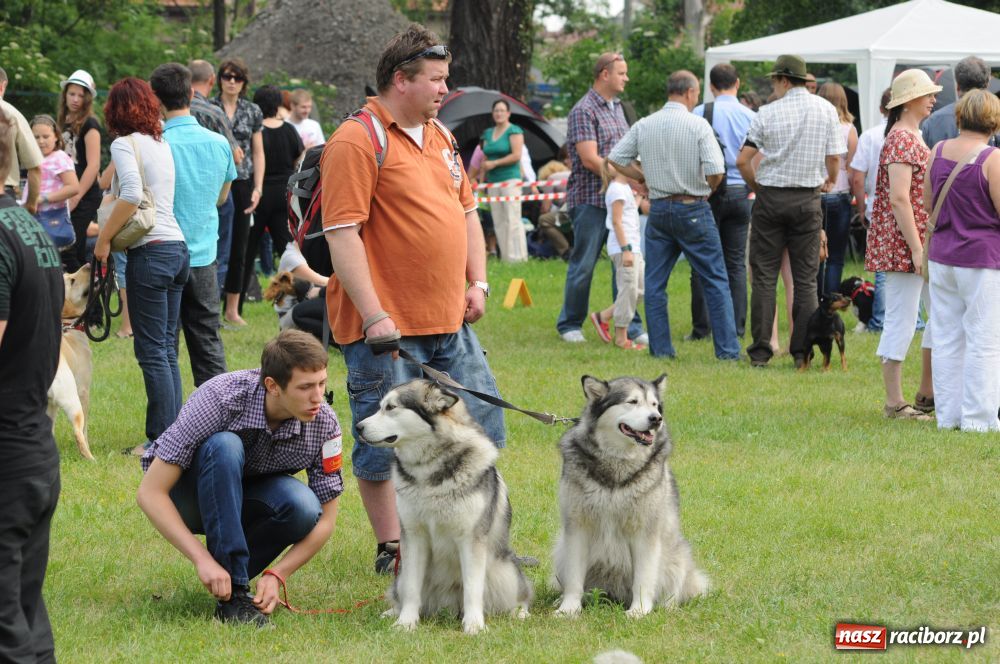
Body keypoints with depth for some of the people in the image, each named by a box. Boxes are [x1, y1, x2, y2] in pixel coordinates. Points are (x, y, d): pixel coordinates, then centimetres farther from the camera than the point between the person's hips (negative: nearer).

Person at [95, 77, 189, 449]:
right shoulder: (161, 144, 15)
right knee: (167, 350, 12)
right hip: (178, 247, 8)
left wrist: (104, 239, -13)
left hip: (150, 251, -8)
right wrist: (108, 230, 15)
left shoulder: (125, 144, -7)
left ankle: (163, 439, -5)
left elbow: (131, 194, -22)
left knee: (152, 351, -4)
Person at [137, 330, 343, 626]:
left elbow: (324, 520, -10)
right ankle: (231, 594, -31)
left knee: (303, 507, -31)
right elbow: (149, 493, -31)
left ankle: (231, 577, -4)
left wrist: (275, 575, -25)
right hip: (189, 496, -3)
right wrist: (203, 559, -38)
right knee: (224, 446, -36)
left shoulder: (324, 424, -21)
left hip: (248, 497, 3)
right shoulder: (219, 399, -32)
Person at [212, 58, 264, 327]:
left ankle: (232, 309, 11)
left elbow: (258, 153, 10)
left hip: (242, 183, 2)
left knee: (239, 247, 4)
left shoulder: (252, 111, 8)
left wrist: (258, 188, 1)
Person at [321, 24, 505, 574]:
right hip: (388, 328, -8)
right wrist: (374, 317, -21)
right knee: (384, 445, 0)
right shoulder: (357, 142, -12)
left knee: (480, 429, 12)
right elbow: (342, 234, -18)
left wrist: (477, 283, 11)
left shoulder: (439, 136, 15)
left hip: (451, 322, 8)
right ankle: (390, 550, 10)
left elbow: (466, 212, 24)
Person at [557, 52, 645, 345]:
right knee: (583, 265, 0)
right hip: (590, 200, -7)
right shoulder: (584, 111, -11)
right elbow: (590, 159, -18)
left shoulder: (617, 107, 16)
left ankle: (630, 326, 7)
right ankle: (570, 325, 12)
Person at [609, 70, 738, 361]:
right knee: (716, 282, 3)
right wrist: (708, 188, 4)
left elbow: (615, 159, 4)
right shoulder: (698, 125, -10)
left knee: (655, 283, 10)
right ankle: (727, 349, 0)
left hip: (658, 208, 4)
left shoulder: (643, 126, 3)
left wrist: (645, 178, 12)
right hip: (693, 209, -4)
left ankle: (660, 348, 8)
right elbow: (715, 171, -18)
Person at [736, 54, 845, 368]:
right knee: (805, 279, 6)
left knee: (764, 277, 3)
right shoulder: (826, 110, 0)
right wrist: (830, 181, 20)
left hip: (771, 196, -1)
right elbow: (834, 157, 0)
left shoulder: (768, 113, -6)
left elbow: (742, 161, -8)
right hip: (808, 200, 2)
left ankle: (760, 350, 1)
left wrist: (756, 186, 9)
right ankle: (802, 351, 3)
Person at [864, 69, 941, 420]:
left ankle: (927, 394, 22)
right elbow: (898, 198, -23)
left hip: (923, 243, 11)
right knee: (901, 321, -4)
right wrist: (917, 249, -24)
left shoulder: (914, 137, 17)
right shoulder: (902, 140, -16)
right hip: (903, 246, -11)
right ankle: (895, 404, 1)